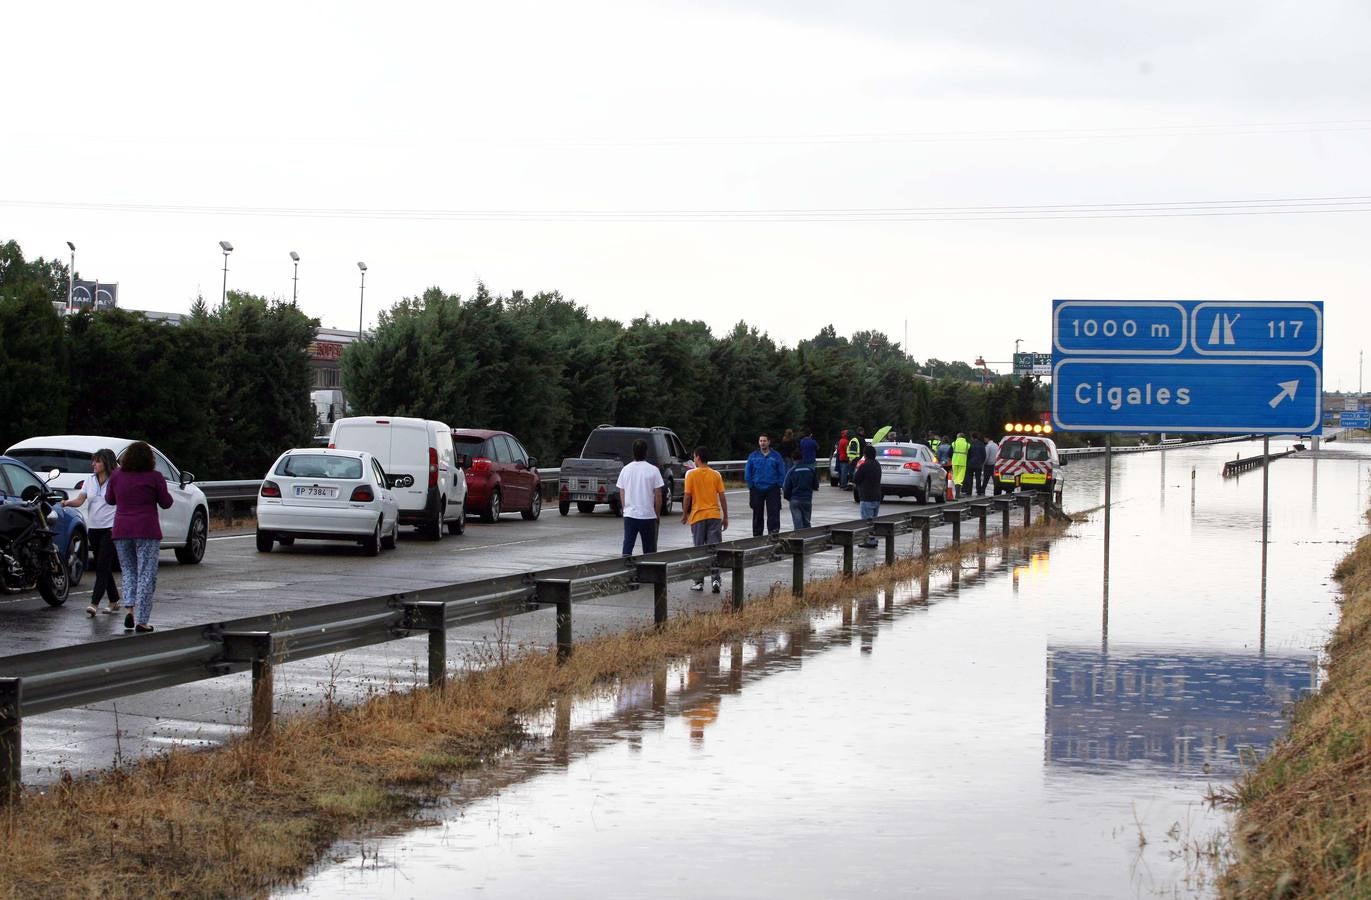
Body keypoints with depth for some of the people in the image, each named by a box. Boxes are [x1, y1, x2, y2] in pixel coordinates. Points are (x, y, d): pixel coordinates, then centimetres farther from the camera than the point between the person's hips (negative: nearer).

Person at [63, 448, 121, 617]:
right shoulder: (90, 481, 10)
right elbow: (80, 500, 1)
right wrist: (67, 502, -16)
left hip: (110, 528, -7)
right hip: (93, 528, 7)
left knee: (102, 566, -12)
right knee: (103, 567, 11)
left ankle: (94, 603, -16)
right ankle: (114, 601, 21)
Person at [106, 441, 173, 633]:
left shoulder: (116, 476, 3)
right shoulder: (155, 477, -5)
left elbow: (109, 500, 16)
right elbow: (166, 503, 2)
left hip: (121, 531, 3)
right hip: (147, 531, -3)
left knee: (129, 571, 19)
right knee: (146, 575, 2)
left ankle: (129, 609, -1)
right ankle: (141, 621, -2)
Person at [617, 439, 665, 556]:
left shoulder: (625, 470, 2)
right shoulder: (653, 470, -7)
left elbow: (622, 494, 8)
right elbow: (658, 495, -5)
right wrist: (657, 514, 7)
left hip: (629, 515, 2)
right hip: (648, 515, -2)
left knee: (627, 547, 3)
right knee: (649, 551, 6)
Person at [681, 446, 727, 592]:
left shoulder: (691, 474, -5)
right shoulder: (716, 475, 3)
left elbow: (687, 496, -6)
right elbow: (722, 497, 2)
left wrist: (684, 514, 5)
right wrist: (725, 517, 8)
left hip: (698, 516, -2)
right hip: (714, 515, 2)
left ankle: (699, 582, 10)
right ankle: (715, 579, -8)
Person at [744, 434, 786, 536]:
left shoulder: (776, 456, 3)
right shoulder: (753, 456, 5)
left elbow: (782, 473, 5)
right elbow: (747, 473, 7)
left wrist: (778, 485, -3)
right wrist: (751, 486, 0)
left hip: (772, 489, -2)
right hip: (757, 489, 2)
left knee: (773, 513, -9)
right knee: (757, 514, 10)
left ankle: (773, 534, -9)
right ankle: (757, 535, 20)